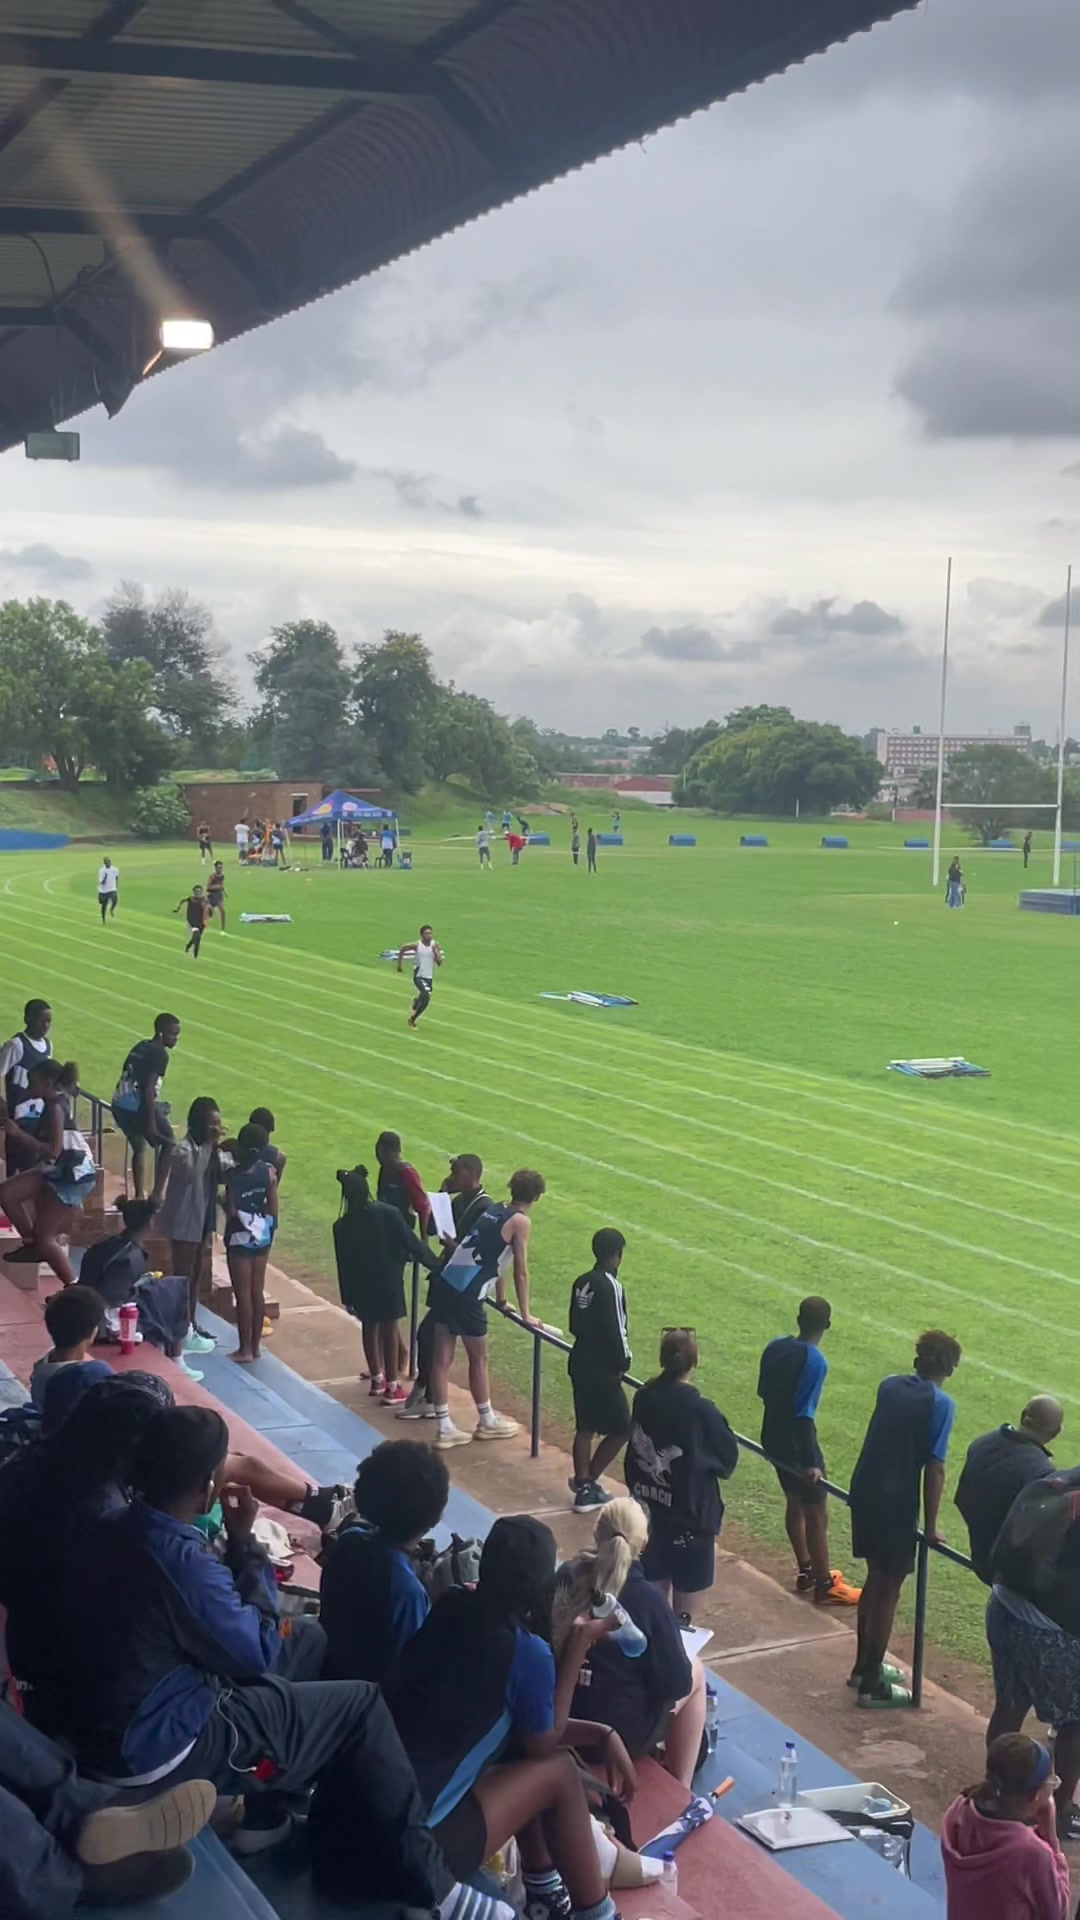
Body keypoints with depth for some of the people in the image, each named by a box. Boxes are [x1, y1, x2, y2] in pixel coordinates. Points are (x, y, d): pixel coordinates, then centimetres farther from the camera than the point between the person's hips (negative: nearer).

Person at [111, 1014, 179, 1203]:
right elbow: (148, 1088, -17)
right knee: (168, 1143, 11)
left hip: (120, 1105, 8)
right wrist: (151, 1123, -17)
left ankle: (140, 1195, 27)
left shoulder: (140, 1047, 16)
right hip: (137, 1107, -8)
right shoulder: (159, 1054, -9)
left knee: (139, 1147, 25)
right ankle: (156, 1194, 6)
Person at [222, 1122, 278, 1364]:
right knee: (257, 1290, 14)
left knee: (243, 1293, 1)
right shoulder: (269, 1172, -4)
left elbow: (231, 1212, -18)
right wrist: (271, 1230, 14)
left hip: (240, 1238, -5)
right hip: (262, 1236, 5)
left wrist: (222, 1201, 1)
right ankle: (256, 1344, 21)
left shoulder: (233, 1175, -19)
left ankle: (245, 1349, 6)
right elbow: (273, 1210, 1)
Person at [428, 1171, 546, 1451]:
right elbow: (520, 1271, -1)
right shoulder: (521, 1222, -3)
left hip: (444, 1285, 7)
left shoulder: (492, 1212, 20)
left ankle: (444, 1428, 15)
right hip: (466, 1295, -7)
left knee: (441, 1359, 9)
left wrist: (501, 1300, 40)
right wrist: (525, 1314, 9)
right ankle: (487, 1422, 26)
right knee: (478, 1359, 11)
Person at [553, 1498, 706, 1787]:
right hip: (617, 1735, -5)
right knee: (695, 1673, 19)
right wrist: (685, 1670, 9)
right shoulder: (647, 1601, -21)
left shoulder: (566, 1577, -7)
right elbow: (675, 1683, -13)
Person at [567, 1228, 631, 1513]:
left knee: (585, 1428, 15)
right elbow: (615, 1331, -20)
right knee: (621, 1429, 3)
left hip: (580, 1363, 8)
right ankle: (588, 1483, 5)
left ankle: (583, 1485, 20)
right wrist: (622, 1363, -9)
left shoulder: (582, 1282, 6)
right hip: (602, 1368, -8)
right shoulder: (610, 1286, -19)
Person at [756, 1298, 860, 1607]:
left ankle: (806, 1570, 35)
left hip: (773, 1438, 8)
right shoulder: (814, 1361, -24)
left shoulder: (775, 1347, -1)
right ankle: (825, 1585, 14)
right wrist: (810, 1463, -21)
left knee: (795, 1502, 22)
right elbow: (804, 1416, -25)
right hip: (796, 1443, -8)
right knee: (816, 1514, 5)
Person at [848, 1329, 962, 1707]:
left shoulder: (889, 1385, 5)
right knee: (888, 1591, 5)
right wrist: (931, 1524, -7)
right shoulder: (940, 1404, -13)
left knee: (876, 1579, 22)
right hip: (896, 1505, -6)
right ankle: (871, 1685, 12)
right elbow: (934, 1468, -15)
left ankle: (865, 1666, 34)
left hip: (864, 1493, 7)